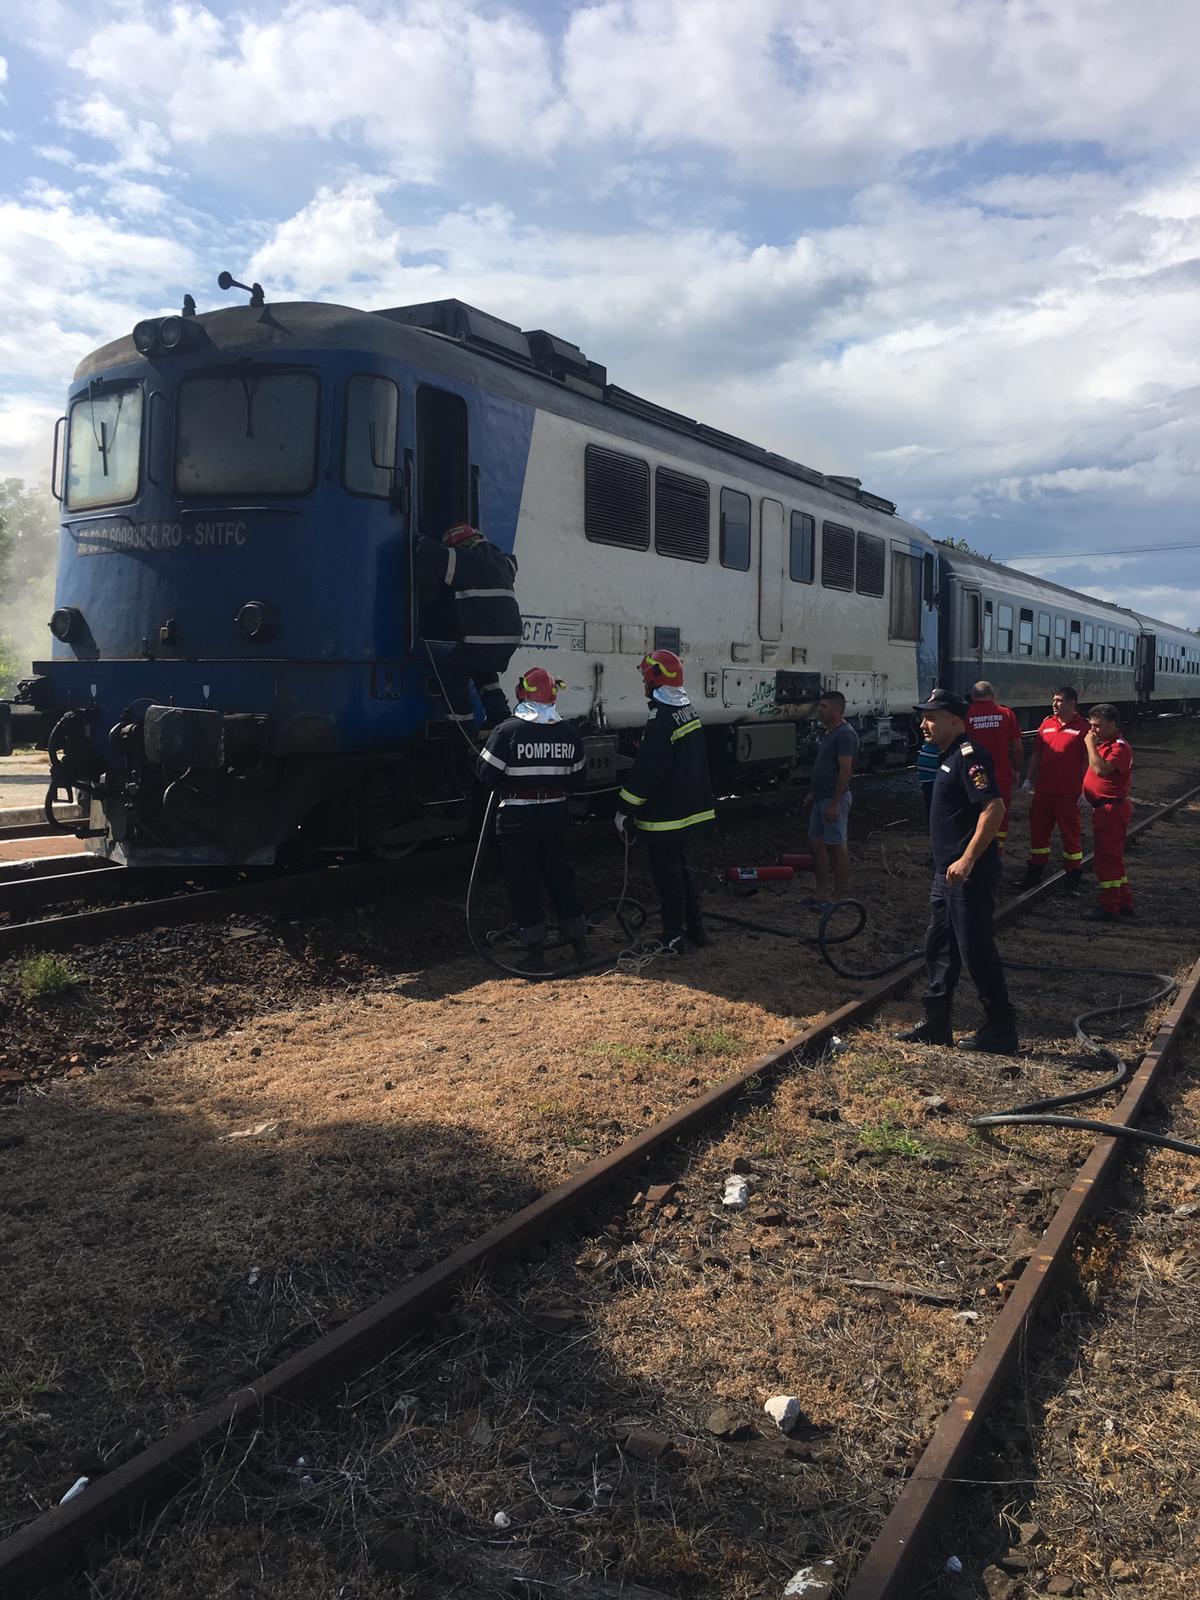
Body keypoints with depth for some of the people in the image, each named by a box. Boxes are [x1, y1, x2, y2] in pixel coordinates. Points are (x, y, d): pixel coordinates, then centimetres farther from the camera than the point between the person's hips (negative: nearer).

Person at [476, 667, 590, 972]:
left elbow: (487, 775, -12)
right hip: (554, 815, 4)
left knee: (523, 882, 5)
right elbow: (577, 776, 7)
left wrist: (509, 786, 6)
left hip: (517, 818, -4)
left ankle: (535, 950, 8)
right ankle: (579, 942, 23)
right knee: (560, 877, 16)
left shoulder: (507, 731, -14)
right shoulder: (568, 733, 1)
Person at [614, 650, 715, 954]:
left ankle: (674, 937, 7)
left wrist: (624, 809, -18)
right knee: (680, 867, 20)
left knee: (666, 874, 0)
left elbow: (646, 771, -24)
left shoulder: (662, 719, -21)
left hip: (666, 815, -9)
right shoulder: (688, 710, 9)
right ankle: (695, 929, 27)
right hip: (689, 810, 9)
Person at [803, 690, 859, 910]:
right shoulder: (830, 732, 15)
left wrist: (834, 804, -23)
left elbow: (845, 770, -21)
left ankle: (840, 898, 4)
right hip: (821, 798, 10)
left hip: (834, 798, -10)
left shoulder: (845, 734, -16)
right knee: (816, 843, 11)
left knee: (837, 846, -3)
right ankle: (821, 896, 18)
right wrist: (813, 793, 22)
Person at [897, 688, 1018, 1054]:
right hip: (948, 874, 11)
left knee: (976, 950, -3)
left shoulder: (969, 755, -16)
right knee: (939, 946, 15)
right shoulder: (950, 757, 16)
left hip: (970, 875, -11)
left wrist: (967, 860, -27)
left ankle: (1001, 1031, 8)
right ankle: (936, 1025, 24)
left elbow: (994, 808, -26)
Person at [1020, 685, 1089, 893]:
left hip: (1068, 793, -5)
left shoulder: (1082, 728, -7)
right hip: (1043, 790, 5)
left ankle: (1073, 877, 16)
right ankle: (1035, 871, 25)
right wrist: (1029, 779, 10)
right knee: (1038, 830, 12)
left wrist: (1084, 790, -13)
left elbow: (1088, 761, -8)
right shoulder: (1047, 724, 9)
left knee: (1071, 833, 6)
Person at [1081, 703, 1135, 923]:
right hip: (1103, 807, 11)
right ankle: (1124, 903, 26)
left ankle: (1109, 908, -4)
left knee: (1107, 857, -8)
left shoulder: (1119, 747, -16)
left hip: (1112, 808, -11)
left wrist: (1091, 744, -23)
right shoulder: (1104, 744, 16)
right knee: (1113, 857, 17)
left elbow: (1101, 769, -31)